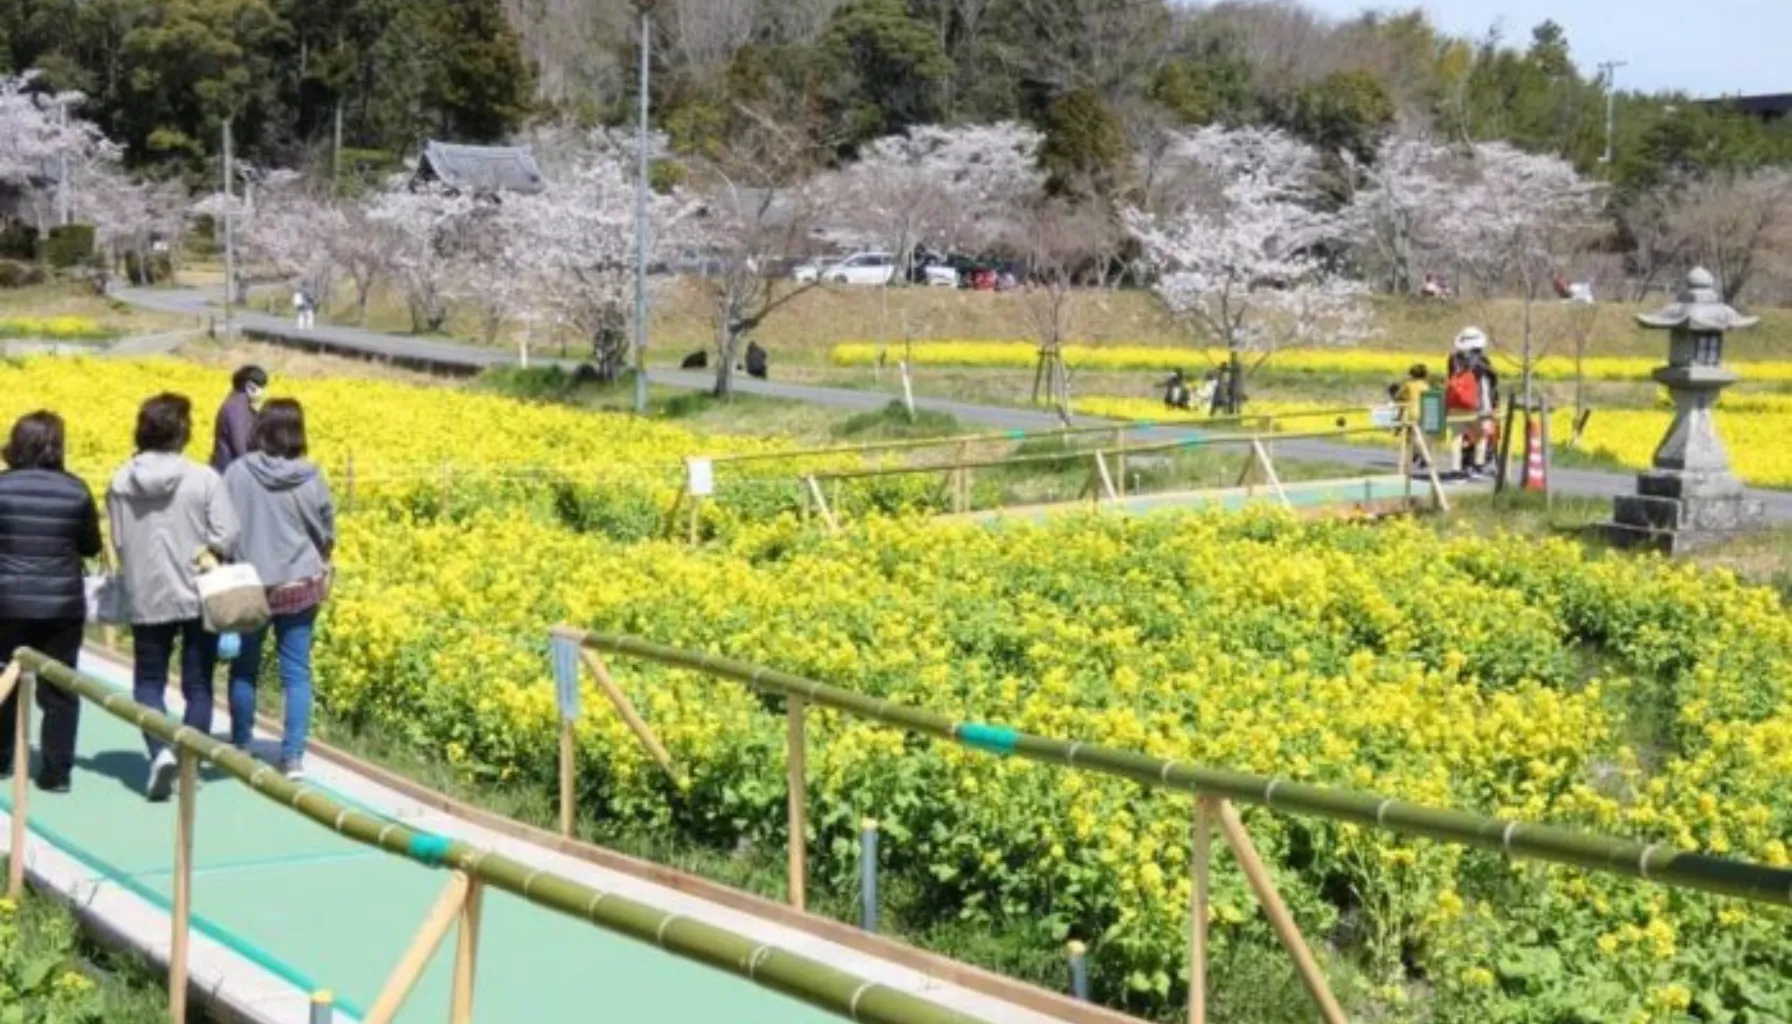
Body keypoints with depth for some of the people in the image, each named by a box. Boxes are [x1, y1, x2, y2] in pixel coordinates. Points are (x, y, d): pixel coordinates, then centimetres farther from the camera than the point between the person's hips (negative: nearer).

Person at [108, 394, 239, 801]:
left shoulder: (121, 481, -4)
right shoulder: (203, 479, -14)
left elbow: (118, 542, 1)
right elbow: (225, 539, -15)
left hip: (146, 598, 2)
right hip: (198, 596, -2)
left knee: (148, 681, 14)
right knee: (197, 685, 12)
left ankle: (160, 752, -9)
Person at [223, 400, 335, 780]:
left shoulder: (239, 472, -11)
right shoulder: (310, 479, -9)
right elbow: (327, 534, 0)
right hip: (299, 584, 0)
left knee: (244, 669, 15)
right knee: (296, 673, 5)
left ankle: (240, 749, 25)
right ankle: (293, 757, 2)